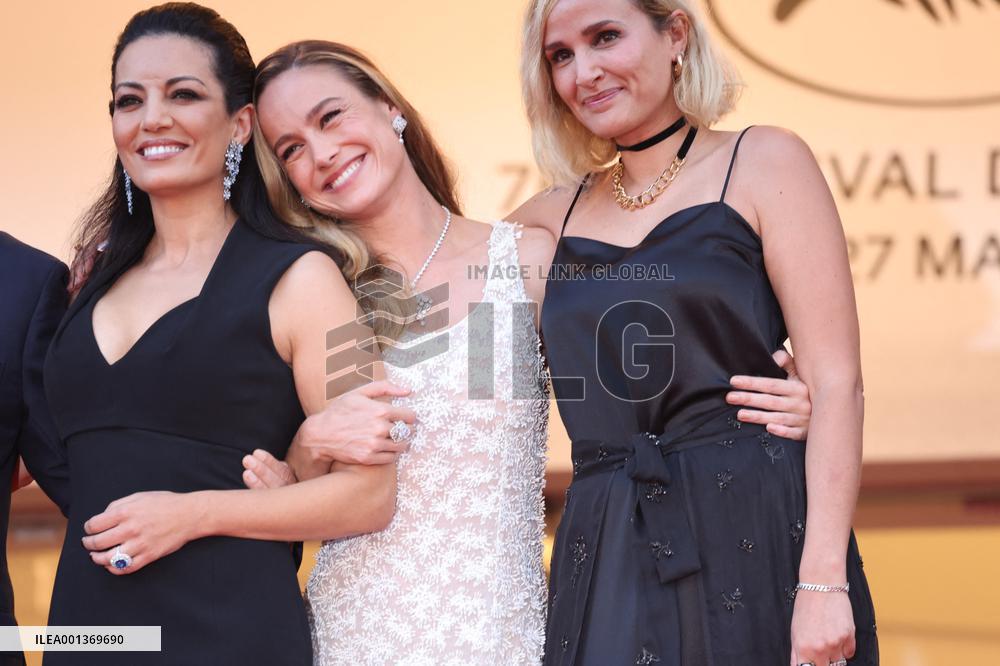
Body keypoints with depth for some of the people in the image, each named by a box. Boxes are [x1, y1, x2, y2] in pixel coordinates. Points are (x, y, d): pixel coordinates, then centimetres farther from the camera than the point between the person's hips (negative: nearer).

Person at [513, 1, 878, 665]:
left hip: (760, 535, -4)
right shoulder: (556, 216, 12)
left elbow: (836, 384, -7)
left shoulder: (763, 163, 0)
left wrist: (824, 582, -16)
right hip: (610, 559, 4)